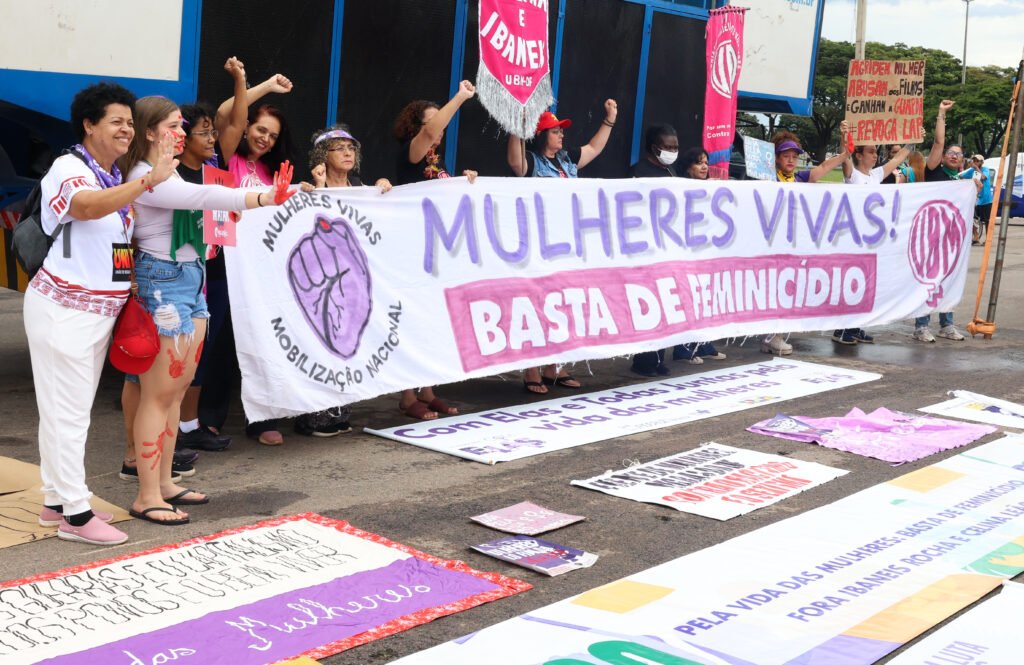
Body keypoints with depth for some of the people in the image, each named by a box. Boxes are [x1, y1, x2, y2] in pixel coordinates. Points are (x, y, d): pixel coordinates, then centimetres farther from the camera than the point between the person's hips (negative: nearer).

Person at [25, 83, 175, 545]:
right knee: (67, 411, -6)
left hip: (100, 310, 9)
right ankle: (76, 514, -2)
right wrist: (148, 180, -38)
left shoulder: (117, 179, 14)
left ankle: (57, 502, 22)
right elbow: (87, 206, -35)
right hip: (63, 309, -9)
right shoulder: (69, 168, -12)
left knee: (72, 410, 14)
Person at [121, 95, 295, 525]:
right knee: (158, 394, -5)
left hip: (190, 280, 10)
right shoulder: (144, 177, -15)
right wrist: (263, 198, -34)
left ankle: (164, 481, 22)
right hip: (162, 283, -10)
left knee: (177, 390, 13)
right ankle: (146, 497, 1)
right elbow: (202, 196, -26)